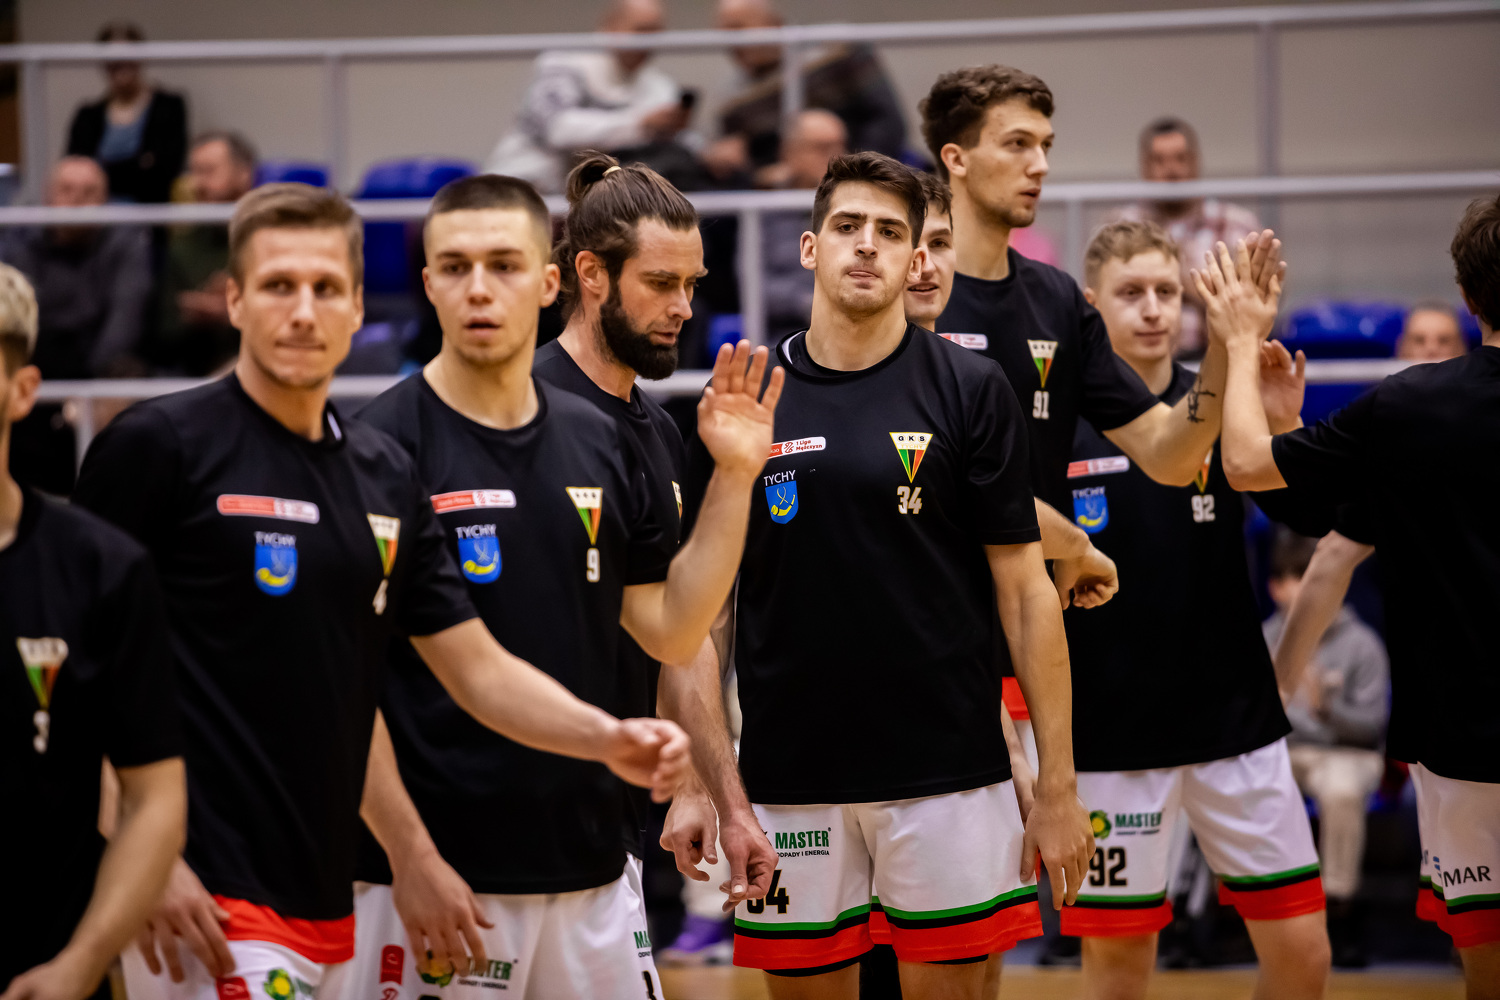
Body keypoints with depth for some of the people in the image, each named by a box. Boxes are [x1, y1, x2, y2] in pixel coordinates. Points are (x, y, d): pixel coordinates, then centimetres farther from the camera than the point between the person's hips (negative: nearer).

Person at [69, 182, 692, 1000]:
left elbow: (478, 670, 14)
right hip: (207, 900, -7)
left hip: (325, 899, 7)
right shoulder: (158, 445, -7)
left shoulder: (385, 475, 12)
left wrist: (608, 737, -3)